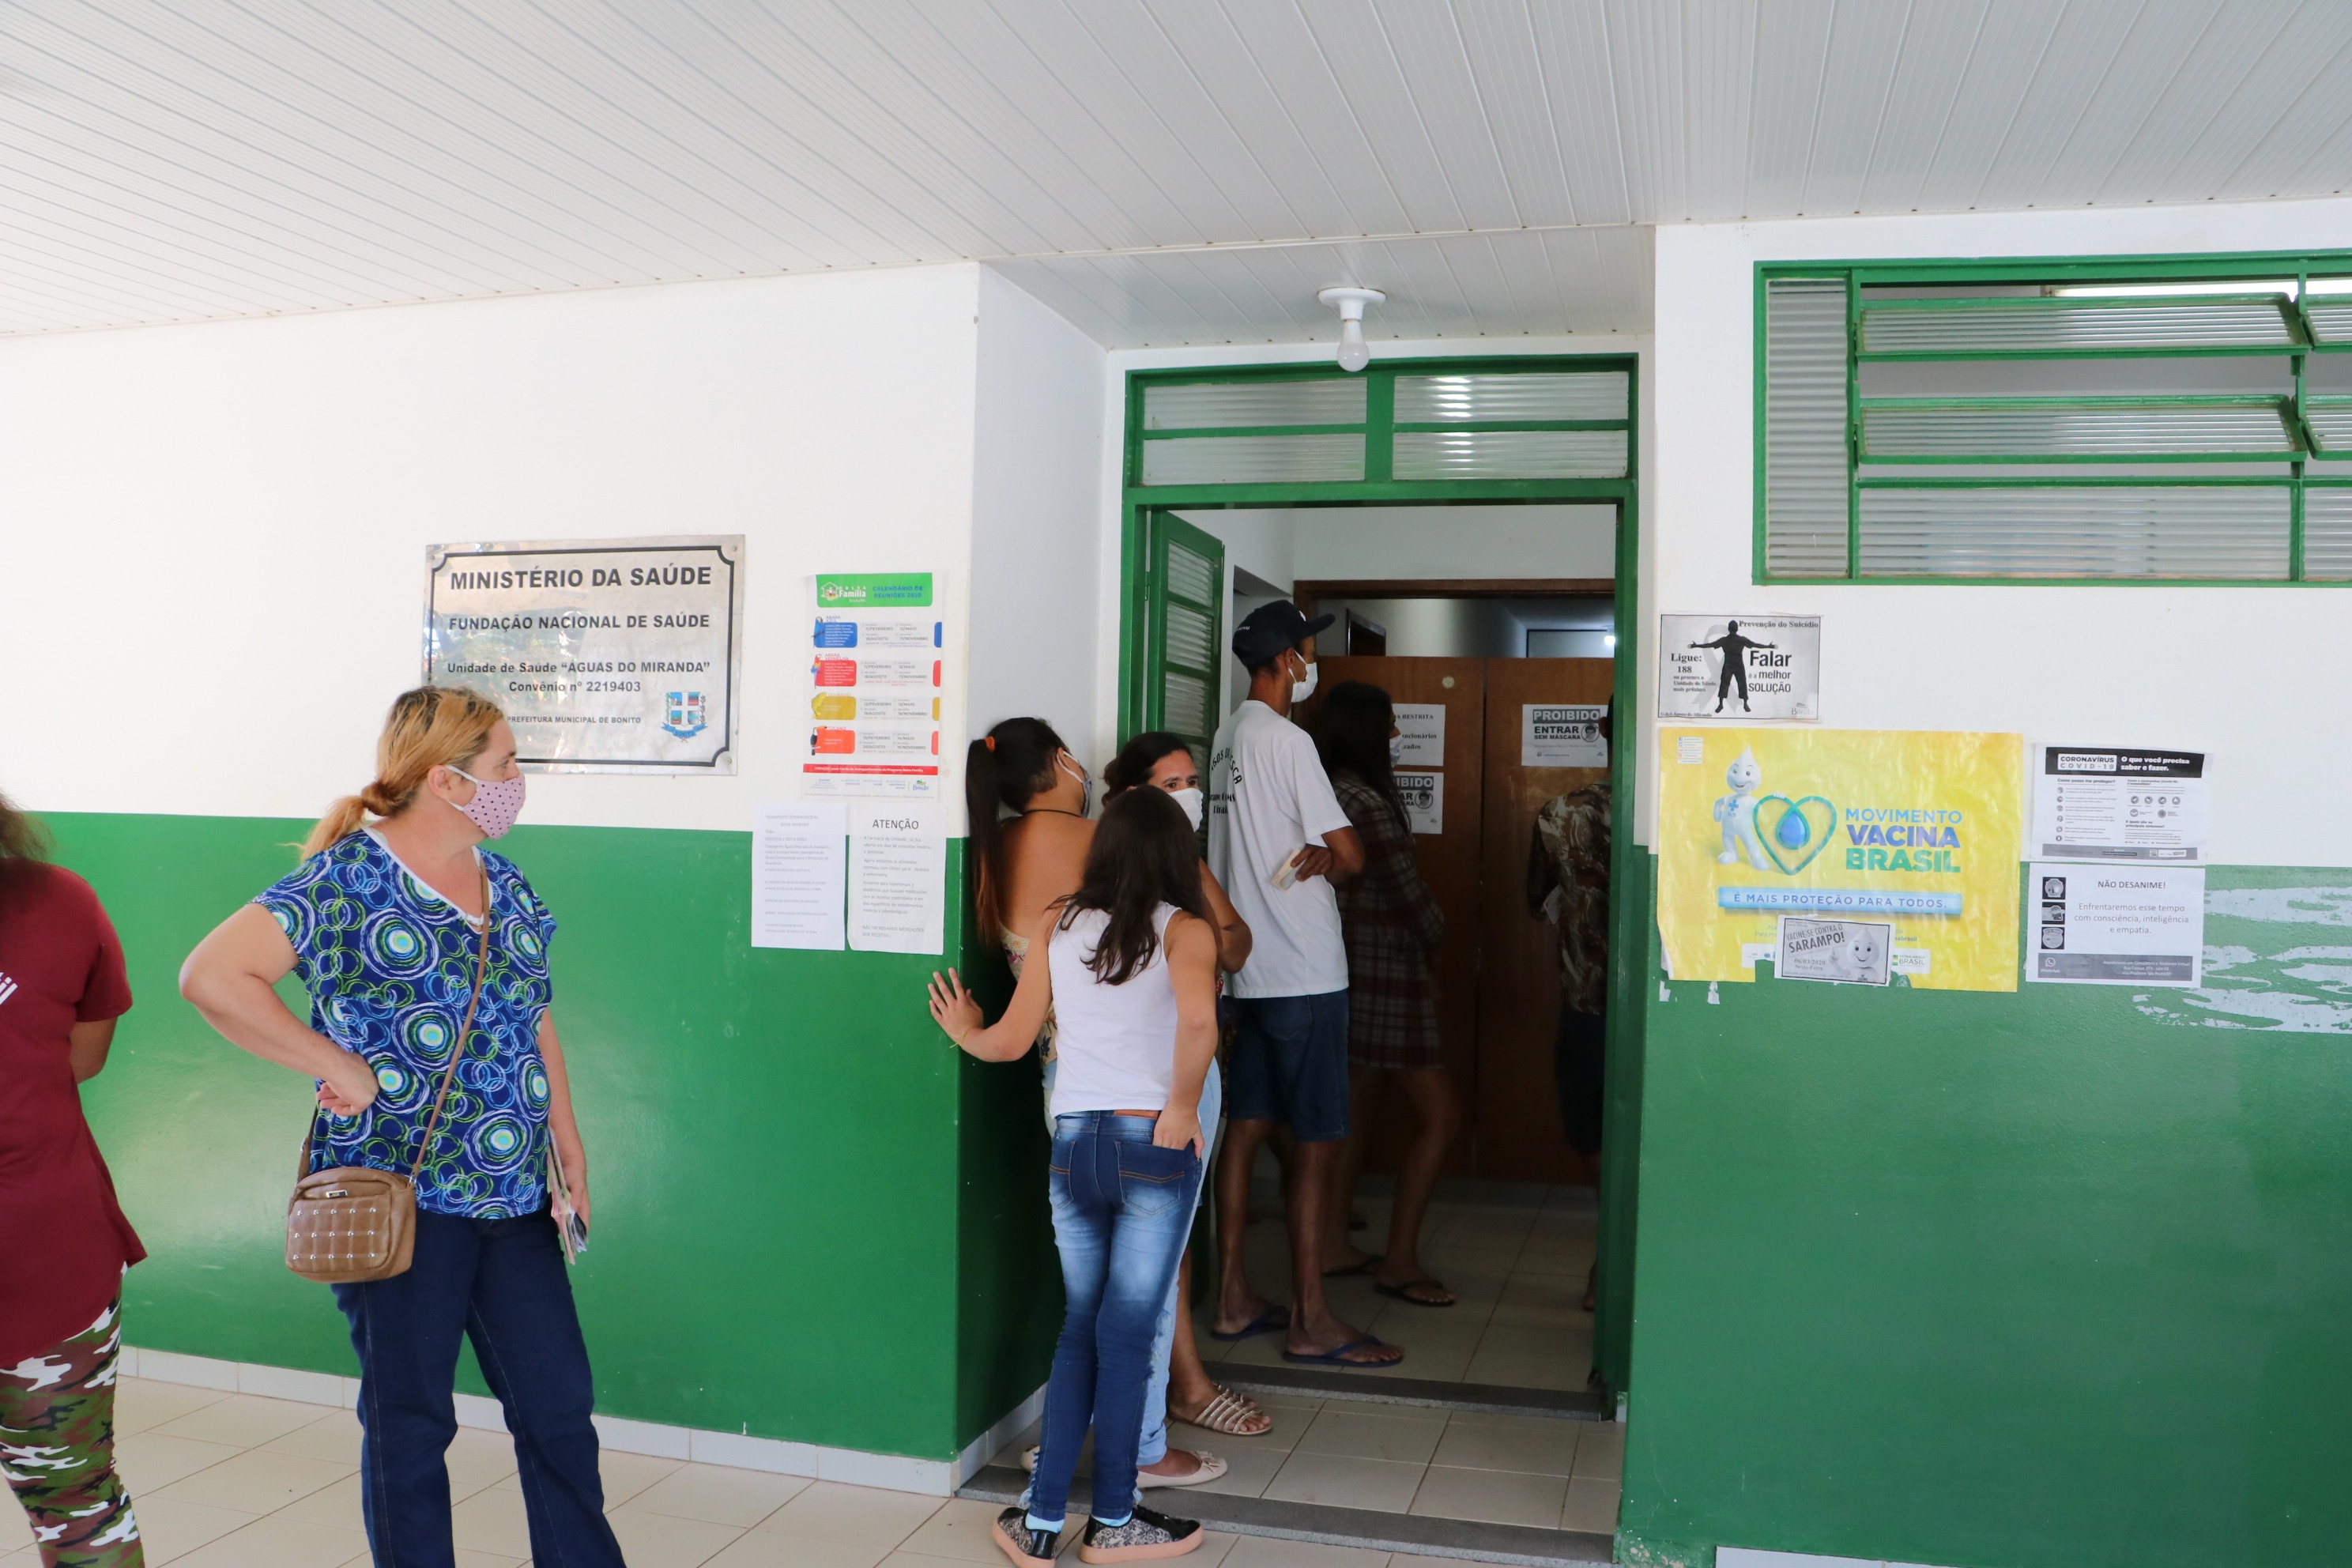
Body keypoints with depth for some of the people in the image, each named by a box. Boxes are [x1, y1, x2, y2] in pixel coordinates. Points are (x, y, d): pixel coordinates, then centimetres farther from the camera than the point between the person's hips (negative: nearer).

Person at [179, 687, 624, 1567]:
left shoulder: (504, 883, 10)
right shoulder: (346, 880, -12)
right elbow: (211, 976, -21)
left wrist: (567, 1142, 13)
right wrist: (336, 1065, -20)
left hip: (513, 1198, 6)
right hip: (399, 1200, -6)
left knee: (559, 1407, 11)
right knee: (410, 1426, 10)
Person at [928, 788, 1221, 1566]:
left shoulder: (1058, 925, 5)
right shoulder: (1184, 928, -6)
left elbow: (1011, 1039, 8)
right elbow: (1199, 1019, -27)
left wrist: (964, 1032, 29)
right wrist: (1182, 1108, -14)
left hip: (1072, 1144, 4)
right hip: (1153, 1144, -3)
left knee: (1079, 1329, 16)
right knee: (1126, 1334, 8)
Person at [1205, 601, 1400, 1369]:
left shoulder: (1228, 736, 13)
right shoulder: (1287, 739, -14)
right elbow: (1349, 855, -15)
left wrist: (1303, 862, -2)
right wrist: (1320, 866, 5)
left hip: (1249, 967, 9)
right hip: (1305, 973, -9)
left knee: (1246, 1127, 12)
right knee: (1315, 1141, -2)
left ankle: (1233, 1299, 20)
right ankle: (1310, 1321, 4)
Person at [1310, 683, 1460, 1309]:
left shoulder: (1325, 796, 8)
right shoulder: (1367, 803, -21)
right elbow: (1408, 893, -16)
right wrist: (1435, 938, 4)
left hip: (1349, 972, 10)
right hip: (1384, 977, -10)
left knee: (1358, 1106, 18)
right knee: (1441, 1117, -2)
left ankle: (1334, 1244, 26)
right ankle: (1399, 1262, 3)